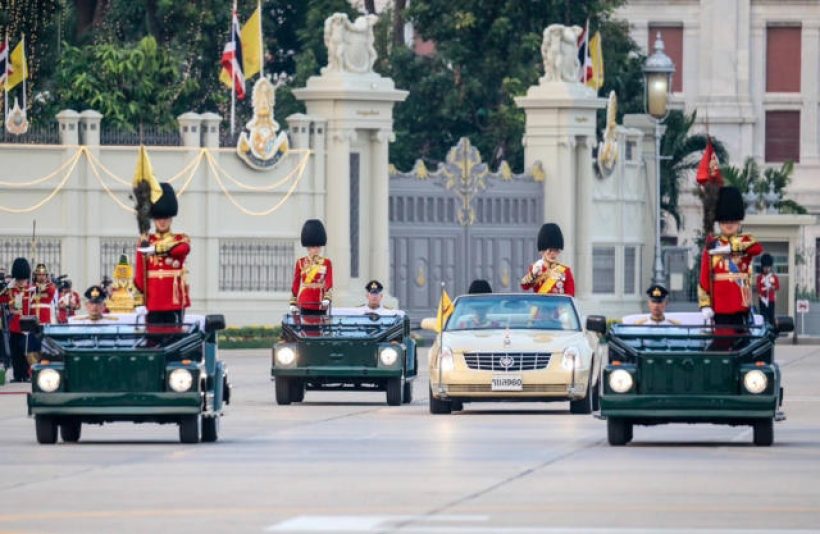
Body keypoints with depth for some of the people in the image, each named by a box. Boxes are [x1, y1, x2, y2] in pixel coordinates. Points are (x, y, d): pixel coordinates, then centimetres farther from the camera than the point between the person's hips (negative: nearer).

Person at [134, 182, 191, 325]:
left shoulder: (181, 240, 6)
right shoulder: (145, 242, 8)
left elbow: (183, 249, -20)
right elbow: (139, 275, 5)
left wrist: (155, 249, -22)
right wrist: (140, 297, -3)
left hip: (175, 302, -1)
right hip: (153, 302, 1)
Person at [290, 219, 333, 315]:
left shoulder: (326, 263, 5)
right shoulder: (301, 263, 6)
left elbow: (329, 284, -4)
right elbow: (295, 286, 8)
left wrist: (327, 299, -21)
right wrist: (293, 304, 3)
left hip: (320, 306, 1)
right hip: (305, 306, 0)